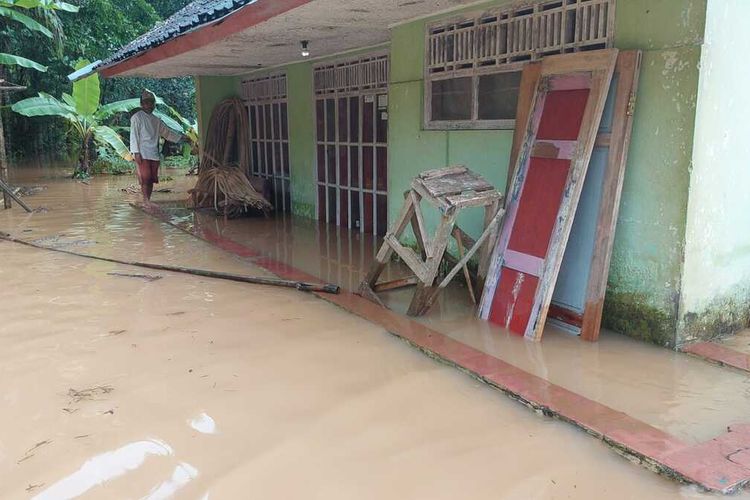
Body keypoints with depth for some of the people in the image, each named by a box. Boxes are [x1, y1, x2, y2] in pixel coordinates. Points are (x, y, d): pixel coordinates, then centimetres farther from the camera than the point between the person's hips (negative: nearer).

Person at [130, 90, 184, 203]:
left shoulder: (156, 120, 18)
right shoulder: (137, 117, 0)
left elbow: (167, 132, 24)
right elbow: (133, 135, -6)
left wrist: (182, 138, 17)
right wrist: (136, 152, -15)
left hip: (154, 155, 6)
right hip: (142, 155, -6)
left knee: (152, 179, 4)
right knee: (145, 179, -12)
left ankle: (148, 202, 10)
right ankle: (146, 201, -14)